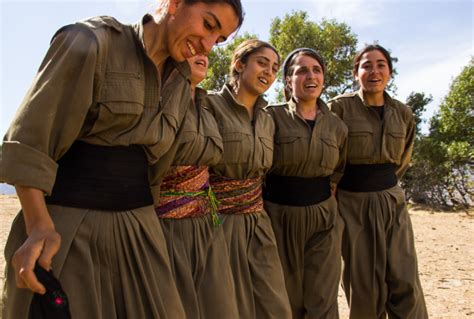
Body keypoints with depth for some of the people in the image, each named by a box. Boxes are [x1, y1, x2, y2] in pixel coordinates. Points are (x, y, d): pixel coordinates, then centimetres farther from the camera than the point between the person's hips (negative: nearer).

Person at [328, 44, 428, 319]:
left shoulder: (403, 114, 4)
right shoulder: (340, 107, -9)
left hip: (392, 201, 4)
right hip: (353, 203, -3)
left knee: (405, 283, 0)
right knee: (364, 284, 3)